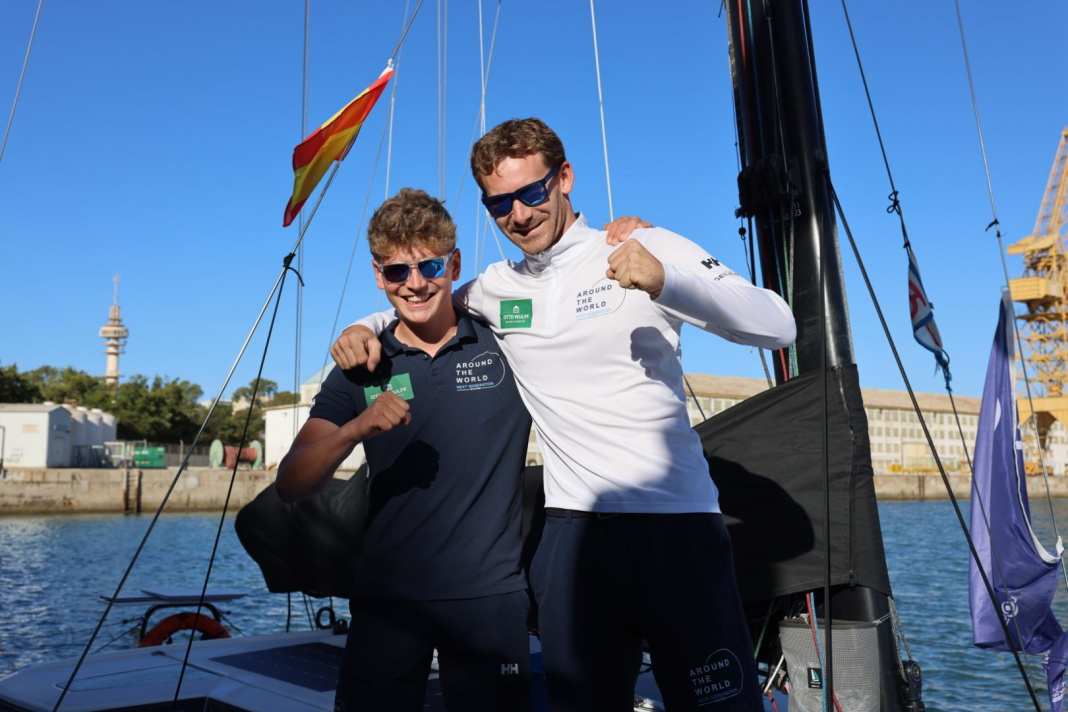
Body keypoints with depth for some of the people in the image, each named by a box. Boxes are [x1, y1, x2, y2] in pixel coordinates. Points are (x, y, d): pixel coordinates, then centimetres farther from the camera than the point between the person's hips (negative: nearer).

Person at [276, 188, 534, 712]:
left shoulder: (507, 345, -1)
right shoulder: (362, 368, 3)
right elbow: (290, 485, -4)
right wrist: (357, 428, -22)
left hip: (490, 595, -1)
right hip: (386, 600, 2)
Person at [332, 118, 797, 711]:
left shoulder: (649, 248, -2)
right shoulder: (496, 288, 12)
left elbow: (778, 327, -12)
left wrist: (664, 282, -28)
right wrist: (364, 328, 5)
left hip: (679, 525, -3)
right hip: (573, 529, 4)